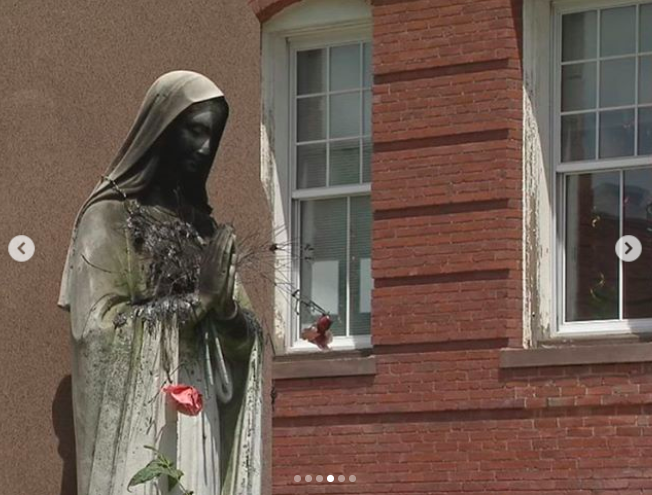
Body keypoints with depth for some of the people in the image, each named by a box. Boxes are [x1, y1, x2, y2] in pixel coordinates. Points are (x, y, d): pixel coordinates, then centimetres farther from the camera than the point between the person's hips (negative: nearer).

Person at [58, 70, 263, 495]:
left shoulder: (205, 228, 17)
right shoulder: (109, 218, -2)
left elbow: (246, 333, 13)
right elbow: (98, 325, -12)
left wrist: (224, 300, -8)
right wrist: (195, 300, -10)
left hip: (198, 420, 6)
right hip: (134, 421, -6)